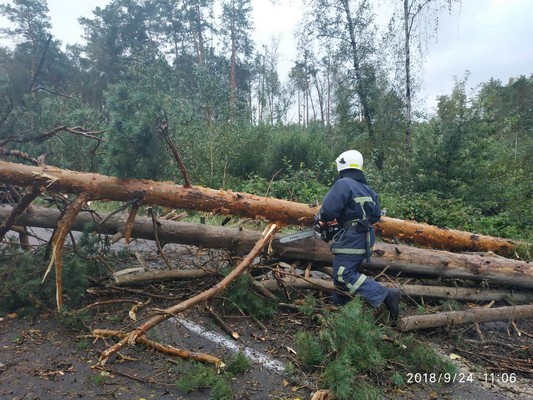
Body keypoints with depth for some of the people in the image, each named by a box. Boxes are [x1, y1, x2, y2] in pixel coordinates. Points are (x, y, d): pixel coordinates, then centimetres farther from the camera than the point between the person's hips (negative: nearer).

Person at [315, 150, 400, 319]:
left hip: (350, 239, -9)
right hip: (365, 238, 10)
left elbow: (328, 209, -21)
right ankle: (339, 304, 30)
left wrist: (320, 222, 0)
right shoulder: (367, 189, 12)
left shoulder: (343, 184, -15)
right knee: (341, 272, 19)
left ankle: (385, 295, -12)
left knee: (345, 275, -7)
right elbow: (376, 215, 16)